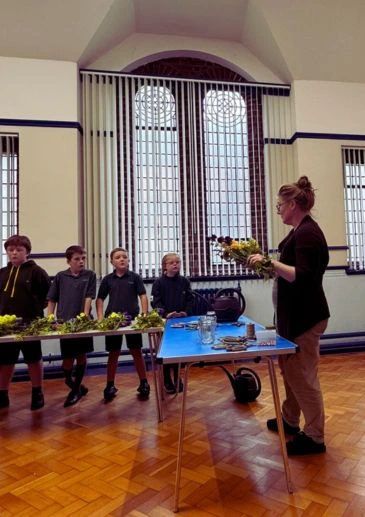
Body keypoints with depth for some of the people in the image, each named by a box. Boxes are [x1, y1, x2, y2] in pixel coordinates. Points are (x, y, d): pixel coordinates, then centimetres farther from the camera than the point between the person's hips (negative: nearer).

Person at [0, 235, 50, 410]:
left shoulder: (36, 271, -6)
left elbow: (49, 295, -6)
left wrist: (36, 309, -9)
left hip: (30, 324, -4)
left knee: (34, 360, 9)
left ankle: (37, 393, 24)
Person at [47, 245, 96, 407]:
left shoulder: (90, 275, 1)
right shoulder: (60, 277, 4)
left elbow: (88, 298, -4)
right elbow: (52, 300, 7)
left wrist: (85, 316, -14)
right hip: (64, 321, 0)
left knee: (81, 355, 8)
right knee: (68, 357, 3)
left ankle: (76, 388, 25)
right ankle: (74, 385, 29)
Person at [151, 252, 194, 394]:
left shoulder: (184, 281, 6)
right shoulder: (159, 282, -3)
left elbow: (190, 299, 5)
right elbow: (156, 302, -9)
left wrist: (186, 312, -13)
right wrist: (166, 314, -24)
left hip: (182, 320, 3)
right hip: (165, 321, -2)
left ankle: (177, 379, 26)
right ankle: (167, 380, 20)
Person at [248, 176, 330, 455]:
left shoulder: (307, 233, -19)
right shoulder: (300, 231, 12)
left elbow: (302, 277, -27)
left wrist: (269, 262, -28)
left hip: (306, 316, -11)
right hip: (295, 314, 11)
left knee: (303, 375, 0)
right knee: (289, 368, 20)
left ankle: (314, 437, 16)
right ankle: (290, 420, 36)